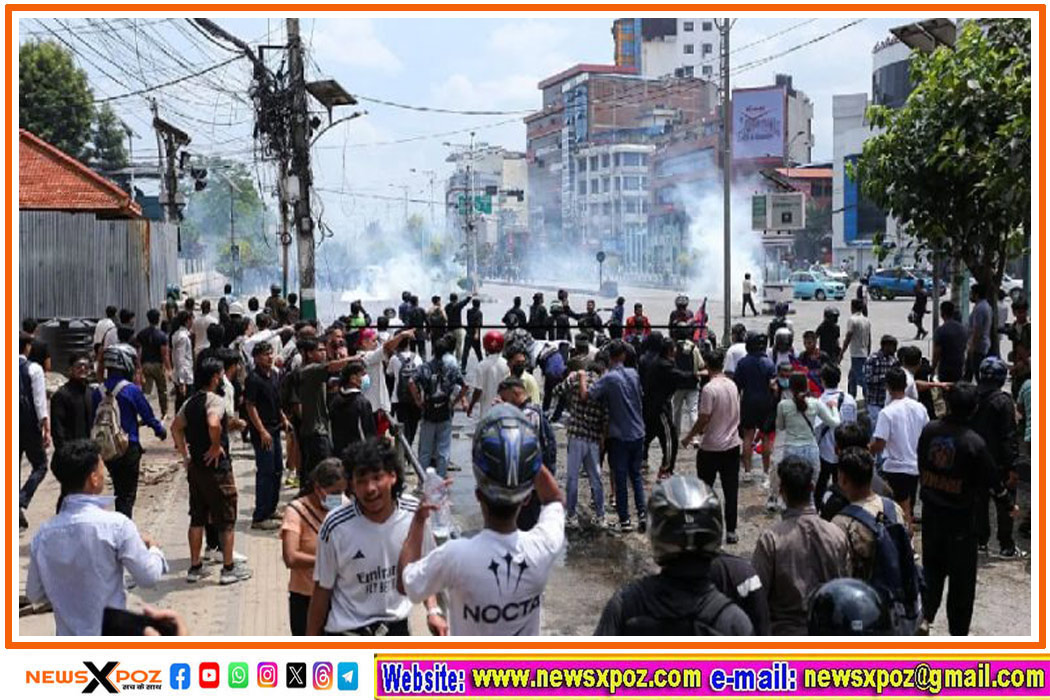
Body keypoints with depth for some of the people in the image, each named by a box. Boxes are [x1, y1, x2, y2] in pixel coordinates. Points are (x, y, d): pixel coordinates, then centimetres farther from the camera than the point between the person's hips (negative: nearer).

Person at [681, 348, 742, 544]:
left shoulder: (709, 389, -18)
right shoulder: (732, 385, 3)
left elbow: (704, 419, -19)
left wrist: (688, 437, -4)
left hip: (711, 448, -6)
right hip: (732, 445, 6)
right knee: (731, 490, 8)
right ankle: (731, 531, 11)